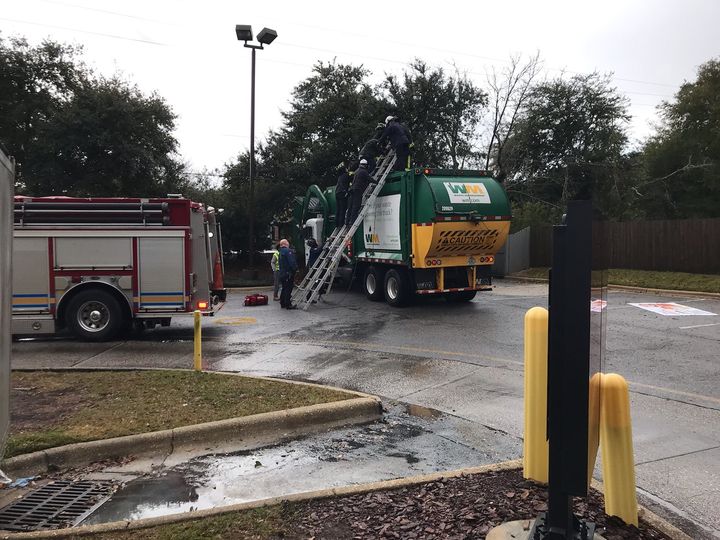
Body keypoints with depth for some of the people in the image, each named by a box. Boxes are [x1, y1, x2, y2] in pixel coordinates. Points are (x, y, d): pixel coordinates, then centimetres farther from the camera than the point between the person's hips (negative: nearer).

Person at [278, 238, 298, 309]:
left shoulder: (281, 252, 18)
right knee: (288, 289, -7)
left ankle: (282, 303, 23)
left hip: (282, 273, 10)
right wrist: (295, 269, -11)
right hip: (289, 273, -10)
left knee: (284, 289, 17)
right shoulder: (288, 251, -14)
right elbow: (292, 262, -21)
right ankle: (288, 304, -6)